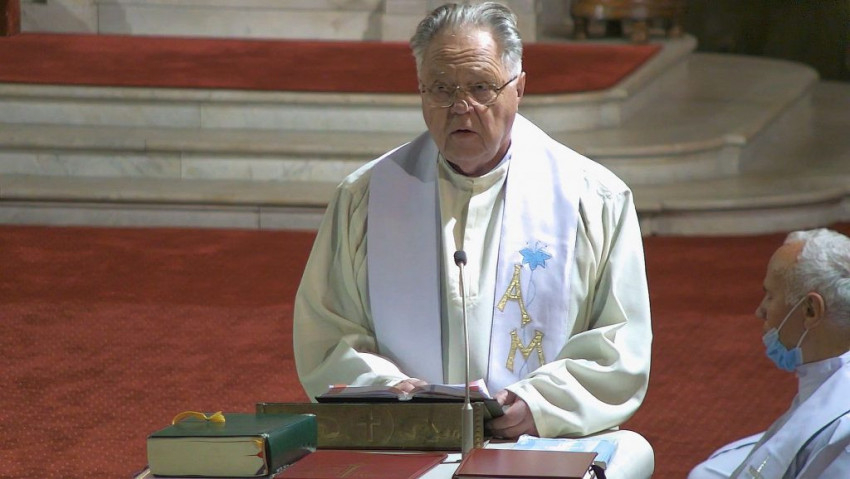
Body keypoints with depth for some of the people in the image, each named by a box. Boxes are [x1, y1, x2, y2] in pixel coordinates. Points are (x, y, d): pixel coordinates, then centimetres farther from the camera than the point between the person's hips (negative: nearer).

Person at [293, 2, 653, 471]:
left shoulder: (596, 199, 8)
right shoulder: (363, 198, 12)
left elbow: (621, 346, 4)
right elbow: (325, 337, 10)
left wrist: (541, 402, -12)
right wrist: (386, 389, -9)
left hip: (543, 449, 1)